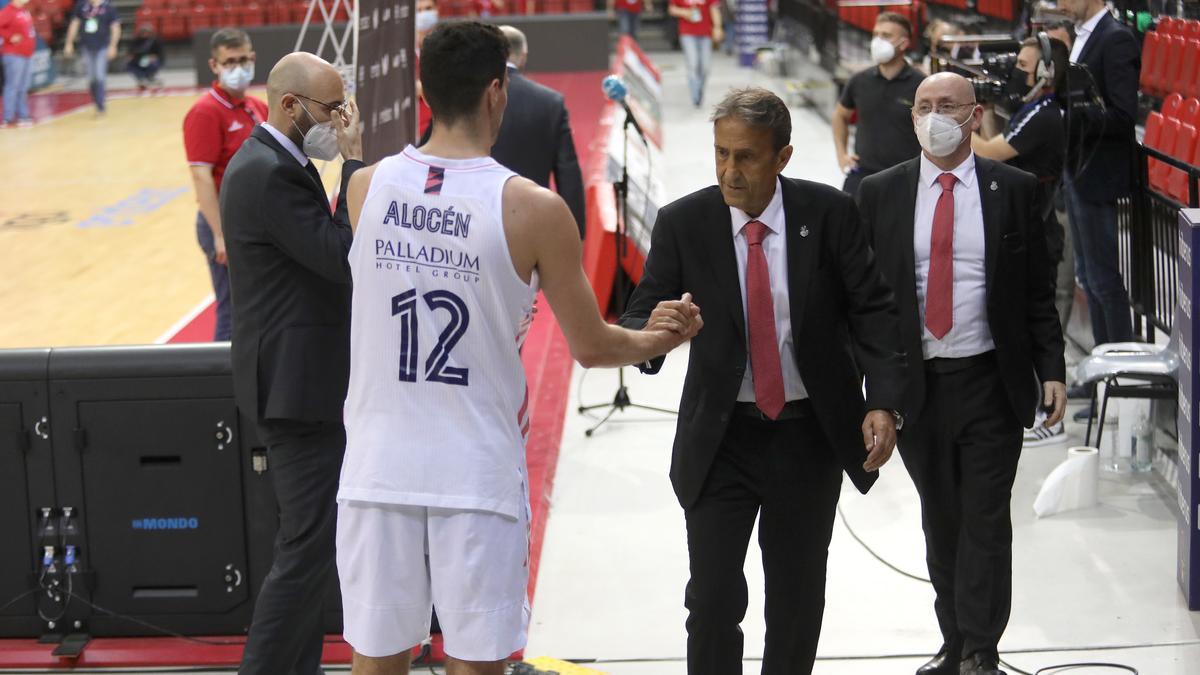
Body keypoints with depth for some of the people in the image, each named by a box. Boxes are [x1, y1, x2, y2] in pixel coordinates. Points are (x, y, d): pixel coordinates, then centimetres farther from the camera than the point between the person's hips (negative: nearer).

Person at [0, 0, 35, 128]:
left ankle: (23, 116, 20)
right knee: (13, 86, -7)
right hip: (14, 55, -9)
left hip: (27, 54, 9)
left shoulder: (25, 11, 13)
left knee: (23, 87, 13)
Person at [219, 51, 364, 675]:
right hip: (297, 386, -11)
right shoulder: (268, 174, -20)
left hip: (300, 381, 11)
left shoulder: (268, 164, 12)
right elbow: (346, 259, -22)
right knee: (309, 546, -6)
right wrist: (354, 163, -18)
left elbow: (331, 256, 18)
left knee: (310, 543, 17)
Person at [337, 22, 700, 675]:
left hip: (379, 470, 3)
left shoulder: (365, 187, 0)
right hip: (477, 474, -3)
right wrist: (667, 337, 19)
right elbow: (591, 347, -1)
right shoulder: (533, 209, -9)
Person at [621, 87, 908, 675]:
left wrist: (884, 403, -16)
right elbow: (636, 323, -8)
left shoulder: (828, 213, -7)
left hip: (810, 435, 1)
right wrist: (651, 332, -33)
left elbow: (873, 311, -5)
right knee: (713, 601, -7)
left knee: (798, 598, 12)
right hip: (721, 438, -1)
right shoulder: (682, 223, -8)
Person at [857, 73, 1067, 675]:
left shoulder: (1014, 190, 0)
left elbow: (1037, 292, 4)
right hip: (914, 384, 2)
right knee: (940, 522, 11)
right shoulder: (880, 194, 3)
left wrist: (1051, 371, -2)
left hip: (991, 383, -1)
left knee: (986, 522, 0)